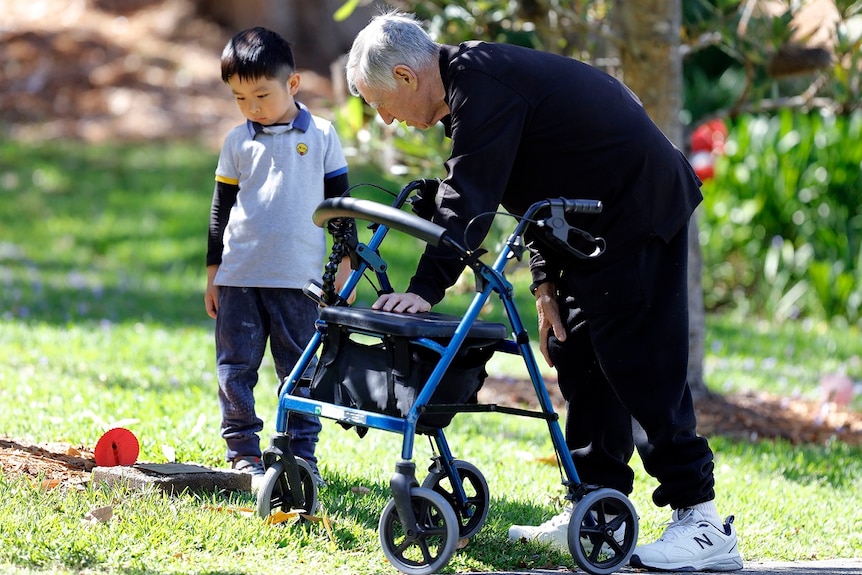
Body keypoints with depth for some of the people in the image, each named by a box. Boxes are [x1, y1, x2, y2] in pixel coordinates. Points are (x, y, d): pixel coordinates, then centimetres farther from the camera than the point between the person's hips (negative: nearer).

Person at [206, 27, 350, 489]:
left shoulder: (321, 136, 2)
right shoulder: (237, 143, 6)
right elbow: (221, 210, 11)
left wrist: (344, 266, 5)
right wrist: (212, 273, 9)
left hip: (298, 278, -2)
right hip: (240, 275, 2)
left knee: (299, 371, 4)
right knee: (236, 368, 2)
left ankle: (302, 453, 11)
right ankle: (243, 453, 8)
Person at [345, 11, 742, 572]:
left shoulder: (481, 82, -20)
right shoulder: (475, 82, 12)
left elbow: (468, 200, -29)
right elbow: (536, 191, 16)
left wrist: (425, 288, -32)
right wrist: (546, 283, 10)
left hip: (640, 214, -11)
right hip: (594, 227, 11)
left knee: (640, 362, -12)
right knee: (577, 357, 11)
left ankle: (703, 523, -12)